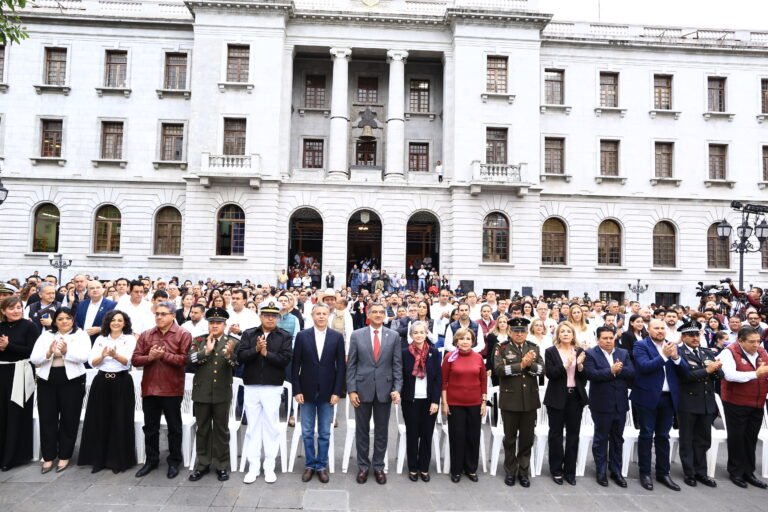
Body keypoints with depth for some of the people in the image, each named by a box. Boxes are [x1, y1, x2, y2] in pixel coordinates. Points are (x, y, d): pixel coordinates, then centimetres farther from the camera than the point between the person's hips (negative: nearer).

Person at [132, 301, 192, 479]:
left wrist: (164, 355, -19)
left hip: (172, 389, -4)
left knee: (174, 427, 8)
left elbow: (185, 359, -16)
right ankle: (151, 460, 30)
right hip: (149, 388, 4)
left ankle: (174, 461, 21)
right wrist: (150, 357, -15)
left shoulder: (183, 335, -7)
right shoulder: (146, 335, 7)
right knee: (150, 427, 15)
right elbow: (135, 359, 3)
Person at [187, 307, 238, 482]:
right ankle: (202, 464, 26)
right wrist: (206, 351, -20)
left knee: (221, 429, 8)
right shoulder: (198, 341, 4)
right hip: (201, 392, 2)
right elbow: (189, 359, -10)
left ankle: (221, 466, 19)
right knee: (202, 429, 13)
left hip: (222, 393, -2)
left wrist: (230, 355, -35)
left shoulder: (233, 342, -2)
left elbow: (238, 364, -16)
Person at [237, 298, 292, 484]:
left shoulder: (284, 336, -1)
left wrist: (266, 353, -16)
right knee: (253, 427, 9)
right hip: (251, 387, 2)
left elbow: (285, 359, -11)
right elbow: (240, 357, -5)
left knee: (271, 427, 6)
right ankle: (253, 466, 19)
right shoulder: (248, 334, 4)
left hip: (273, 388, -2)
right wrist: (256, 349, -19)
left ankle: (269, 467, 17)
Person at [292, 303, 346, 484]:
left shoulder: (337, 337, -2)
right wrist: (297, 390, -5)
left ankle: (322, 465, 24)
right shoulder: (302, 336, -2)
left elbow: (341, 366, -2)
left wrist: (337, 391, -7)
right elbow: (295, 365, -1)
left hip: (327, 392, 0)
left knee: (324, 433, 9)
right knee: (307, 432, 10)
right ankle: (309, 464, 26)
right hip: (307, 391, 0)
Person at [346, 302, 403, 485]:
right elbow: (351, 365, 0)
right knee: (362, 430, 10)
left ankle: (378, 466, 26)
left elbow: (397, 365, 1)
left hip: (385, 389, 1)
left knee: (381, 431, 11)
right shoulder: (357, 335, -1)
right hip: (362, 389, 0)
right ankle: (363, 466, 26)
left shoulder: (393, 336, 1)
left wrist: (397, 389, -7)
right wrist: (351, 390, -5)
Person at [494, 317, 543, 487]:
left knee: (527, 438, 11)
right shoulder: (502, 348, -3)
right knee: (510, 438, 10)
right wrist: (521, 365, -21)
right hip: (510, 400, -2)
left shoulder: (534, 348, 7)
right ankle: (510, 471, 24)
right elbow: (498, 369, -17)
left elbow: (541, 369, -4)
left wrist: (528, 364, -22)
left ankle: (524, 471, 25)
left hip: (530, 400, 3)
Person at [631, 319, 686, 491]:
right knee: (646, 436, 3)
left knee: (663, 436, 13)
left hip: (668, 397, 4)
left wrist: (676, 357, -16)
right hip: (648, 397, -4)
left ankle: (663, 472, 23)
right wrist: (664, 355, -24)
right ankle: (645, 473, 12)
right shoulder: (641, 345, -6)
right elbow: (644, 366, -19)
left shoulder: (672, 346, 9)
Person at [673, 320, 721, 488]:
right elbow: (685, 375, -22)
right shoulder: (679, 353, -11)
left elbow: (719, 374, 3)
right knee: (687, 440, 8)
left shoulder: (707, 353, 9)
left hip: (707, 402, 6)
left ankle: (701, 472, 28)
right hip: (688, 403, -6)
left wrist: (716, 369, -18)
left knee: (703, 440, 15)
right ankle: (690, 473, 19)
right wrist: (707, 370, -24)